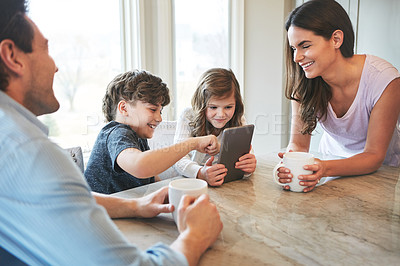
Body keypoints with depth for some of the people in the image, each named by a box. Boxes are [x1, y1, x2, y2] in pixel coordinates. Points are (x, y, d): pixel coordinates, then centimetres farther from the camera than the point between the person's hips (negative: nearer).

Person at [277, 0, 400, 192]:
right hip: (332, 160, 3)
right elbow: (298, 141, -15)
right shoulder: (303, 82, -15)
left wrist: (326, 169, -41)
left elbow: (374, 155, -23)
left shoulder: (384, 79, -25)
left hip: (382, 167, -3)